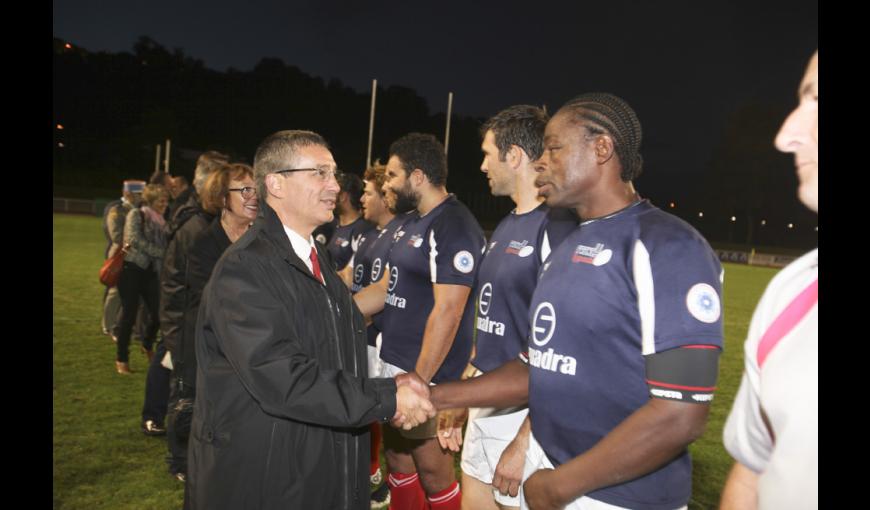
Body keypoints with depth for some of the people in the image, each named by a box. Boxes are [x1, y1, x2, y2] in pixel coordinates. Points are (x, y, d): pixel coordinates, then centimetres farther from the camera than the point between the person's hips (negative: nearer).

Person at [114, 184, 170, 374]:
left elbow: (164, 245, 13)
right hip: (131, 269, -5)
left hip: (150, 271, 5)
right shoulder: (136, 215, -3)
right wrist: (162, 253, -18)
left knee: (159, 312, -2)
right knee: (129, 314, -2)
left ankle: (147, 345, 28)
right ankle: (122, 359, 13)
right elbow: (135, 239, -16)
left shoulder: (161, 222, 13)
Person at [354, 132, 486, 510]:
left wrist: (419, 381, -22)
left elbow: (447, 311, -23)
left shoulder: (454, 227, -18)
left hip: (426, 372, -9)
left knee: (431, 468, 6)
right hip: (393, 363, 9)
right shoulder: (410, 223, 11)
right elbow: (385, 289, 15)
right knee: (397, 455, 20)